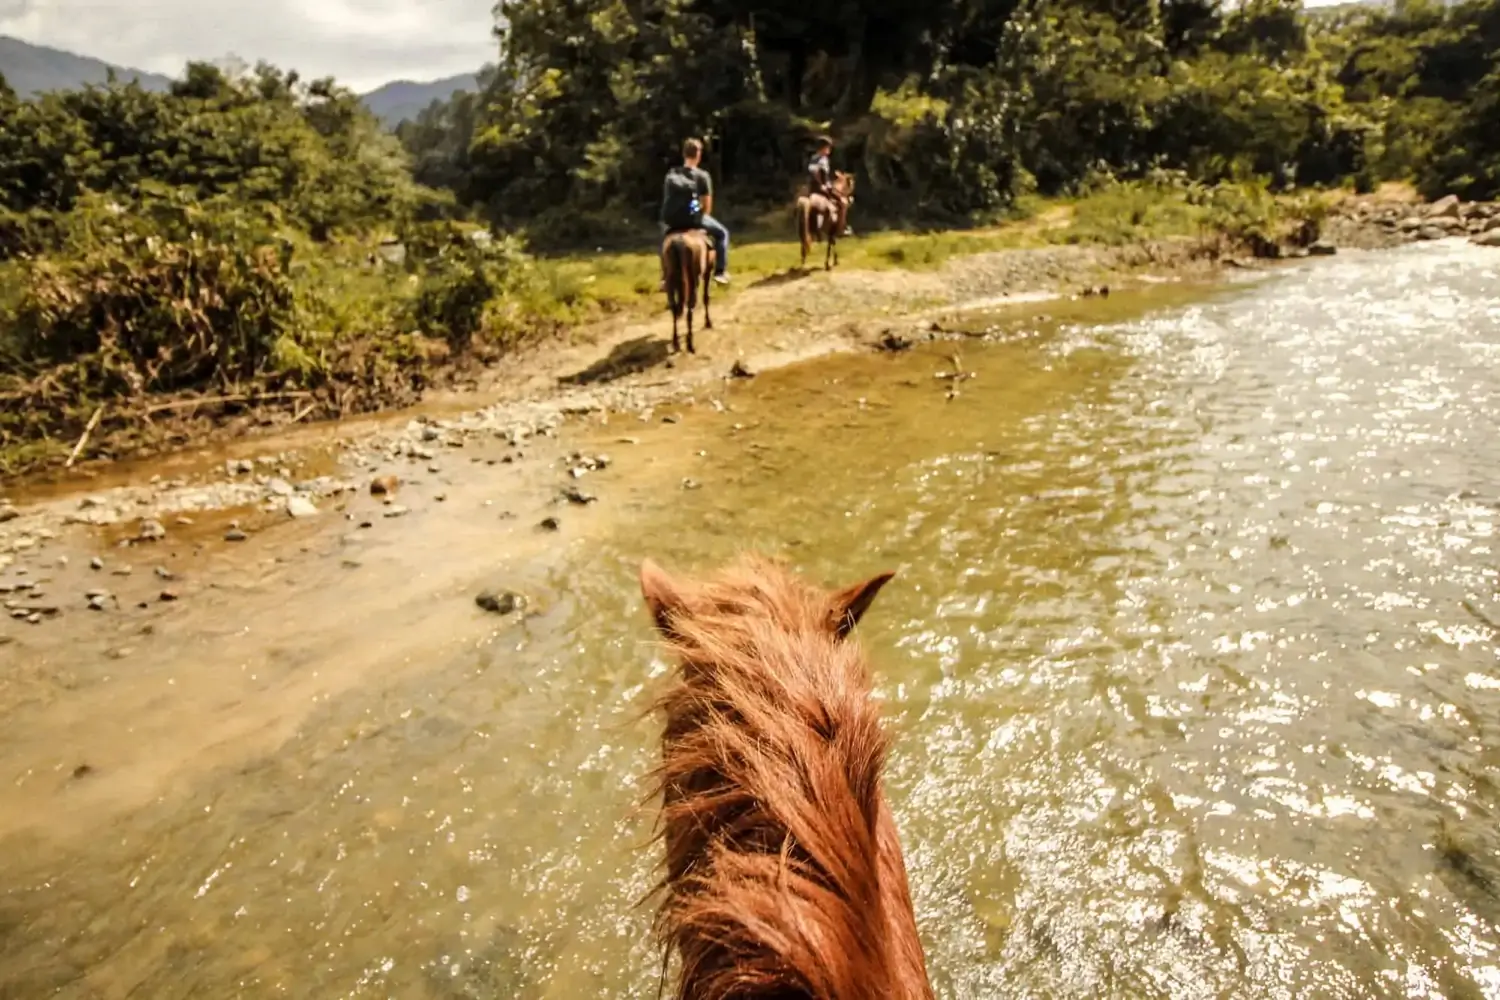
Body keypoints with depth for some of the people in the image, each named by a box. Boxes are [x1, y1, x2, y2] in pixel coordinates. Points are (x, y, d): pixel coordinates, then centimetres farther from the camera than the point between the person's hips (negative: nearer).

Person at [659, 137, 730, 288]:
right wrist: (702, 218, 18)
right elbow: (707, 204, 0)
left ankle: (666, 276, 33)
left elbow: (668, 199, 16)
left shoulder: (671, 174, 11)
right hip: (692, 218, -4)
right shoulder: (702, 175, -2)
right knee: (722, 233, 18)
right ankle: (720, 271, 10)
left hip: (671, 220, 4)